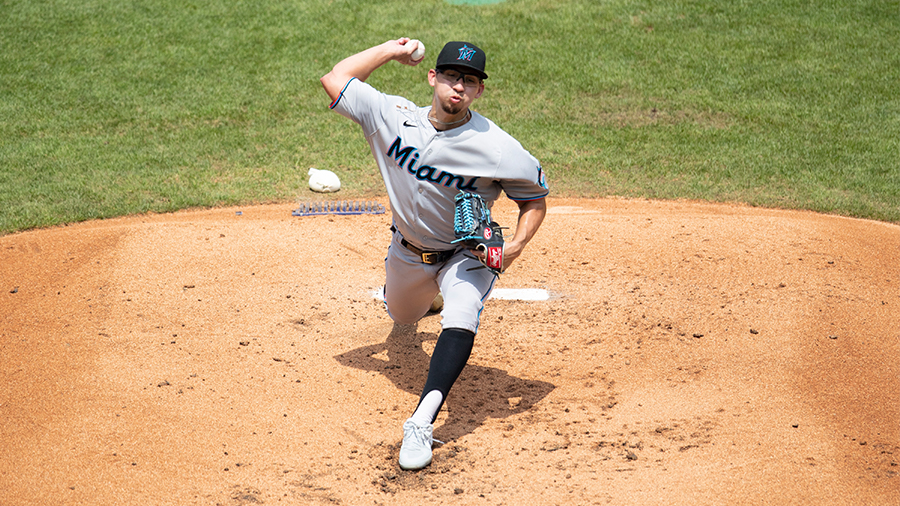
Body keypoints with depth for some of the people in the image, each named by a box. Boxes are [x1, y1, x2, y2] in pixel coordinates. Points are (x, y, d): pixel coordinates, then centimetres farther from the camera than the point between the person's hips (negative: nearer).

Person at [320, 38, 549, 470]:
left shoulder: (499, 149, -26)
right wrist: (391, 50, -9)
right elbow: (334, 79, -12)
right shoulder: (393, 117, -18)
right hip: (408, 252, 4)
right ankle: (427, 292, 66)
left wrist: (516, 245, -29)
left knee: (461, 320, -33)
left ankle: (421, 423, -39)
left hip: (466, 254, -4)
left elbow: (534, 199, -12)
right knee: (402, 316, 29)